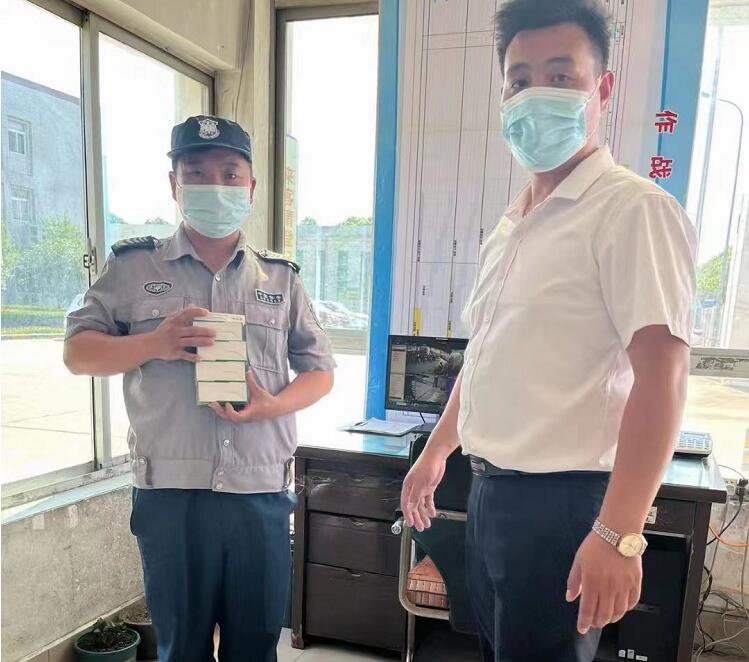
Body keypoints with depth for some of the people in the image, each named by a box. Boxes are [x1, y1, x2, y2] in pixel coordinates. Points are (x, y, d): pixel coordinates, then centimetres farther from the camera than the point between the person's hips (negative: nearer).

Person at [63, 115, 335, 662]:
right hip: (171, 493, -1)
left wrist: (274, 405, -11)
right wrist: (155, 343, -14)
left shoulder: (281, 278, 8)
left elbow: (320, 370, 9)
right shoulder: (134, 266, 5)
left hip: (262, 493, 2)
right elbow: (78, 352, 5)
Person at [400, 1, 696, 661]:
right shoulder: (510, 228, 11)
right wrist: (436, 452, 20)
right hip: (490, 491, 8)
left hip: (562, 501, -8)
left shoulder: (633, 209, -13)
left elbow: (660, 373, -21)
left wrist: (619, 533, -24)